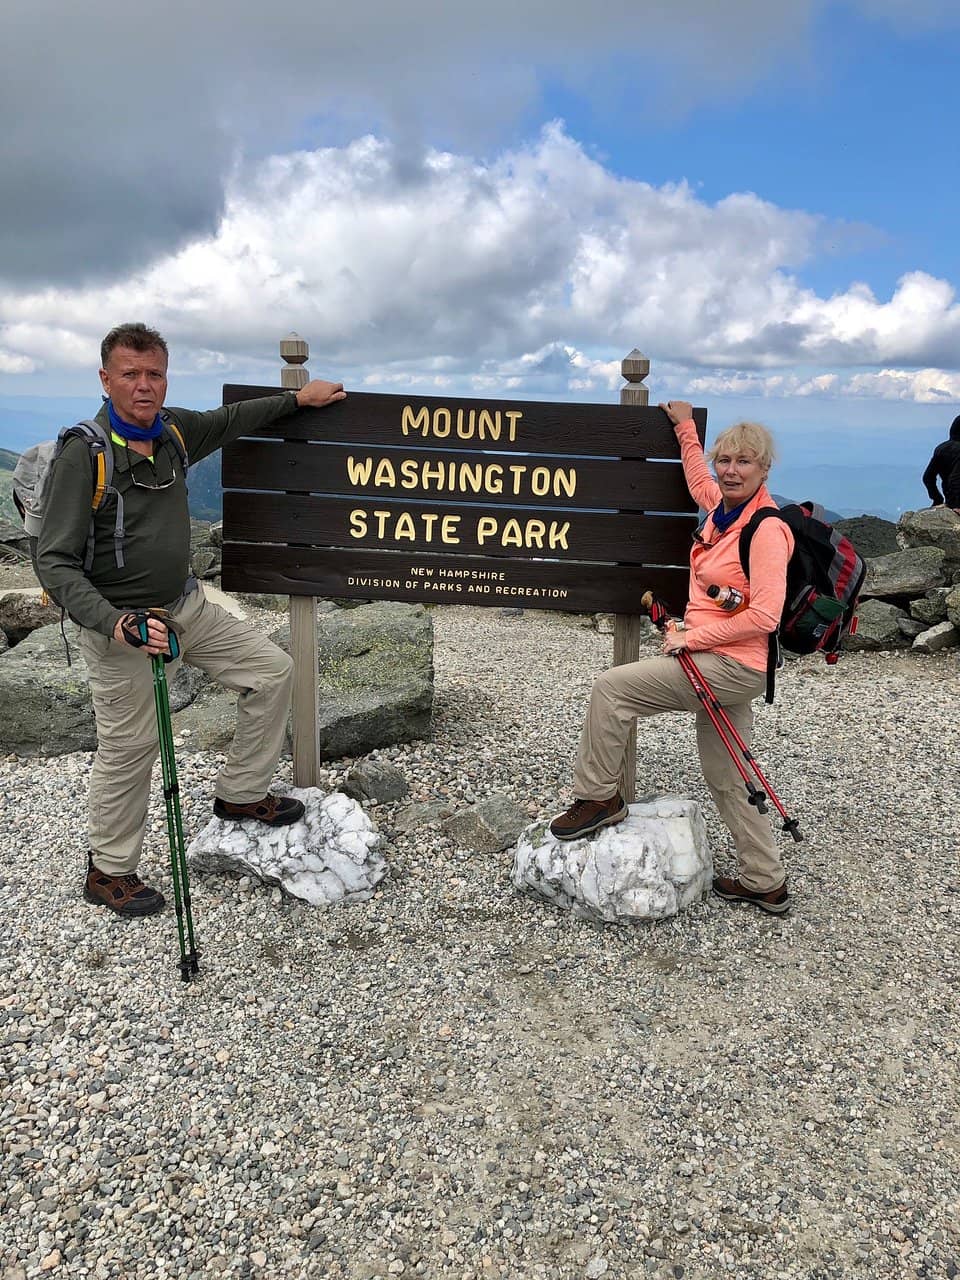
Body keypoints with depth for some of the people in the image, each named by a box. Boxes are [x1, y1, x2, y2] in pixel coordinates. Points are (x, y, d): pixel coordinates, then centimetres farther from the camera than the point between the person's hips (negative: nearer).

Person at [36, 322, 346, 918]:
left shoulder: (174, 429, 0)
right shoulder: (84, 456, -19)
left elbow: (228, 421, 22)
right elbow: (54, 561, -20)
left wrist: (296, 399, 22)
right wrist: (115, 622, -33)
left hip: (188, 606, 7)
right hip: (122, 626, -7)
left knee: (273, 670, 6)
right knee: (130, 747, 3)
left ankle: (240, 795, 22)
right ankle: (109, 872, 25)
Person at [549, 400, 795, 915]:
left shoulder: (766, 529, -17)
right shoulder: (722, 509, 8)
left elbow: (764, 615, -23)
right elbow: (697, 478, 33)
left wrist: (692, 637, -18)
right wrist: (685, 426, 37)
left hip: (732, 666, -9)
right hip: (718, 661, 9)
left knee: (611, 686, -11)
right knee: (725, 776, 16)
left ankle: (598, 797, 5)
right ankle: (765, 883, 29)